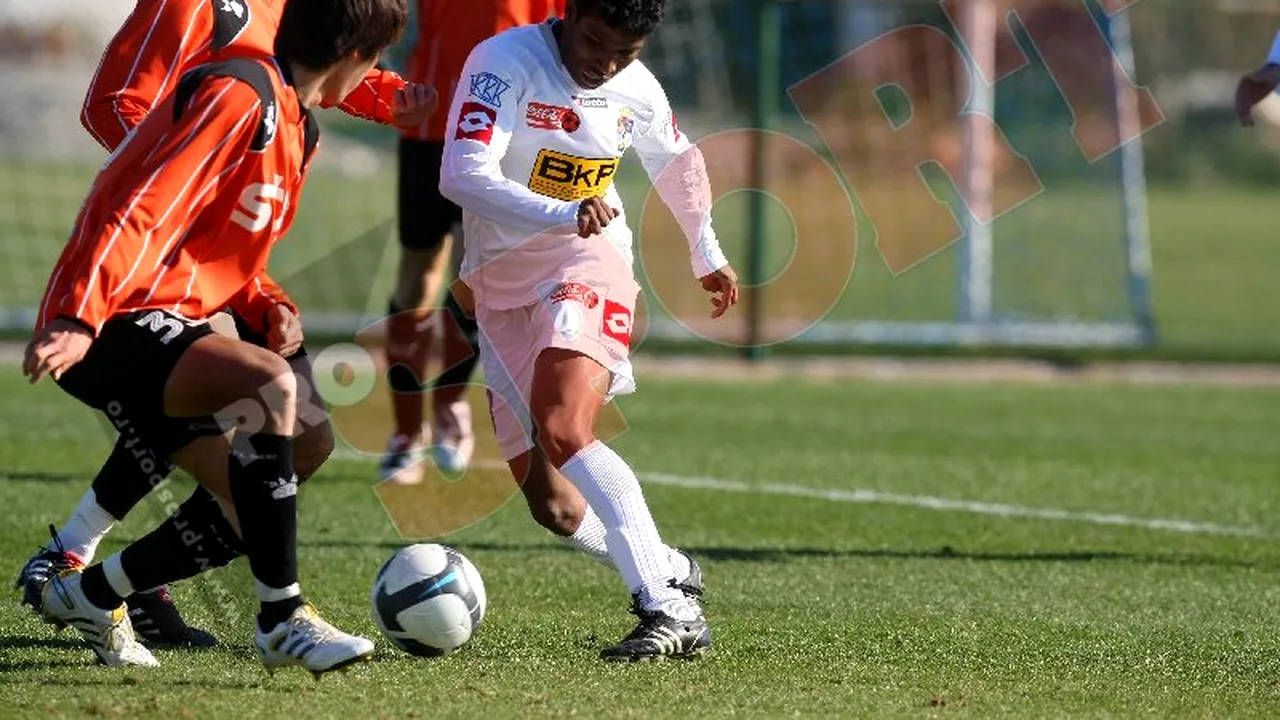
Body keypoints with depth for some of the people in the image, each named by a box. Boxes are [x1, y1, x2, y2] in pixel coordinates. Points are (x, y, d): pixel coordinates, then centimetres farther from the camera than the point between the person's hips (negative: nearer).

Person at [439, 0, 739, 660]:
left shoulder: (637, 90, 0)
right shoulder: (505, 63, -15)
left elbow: (678, 163, 23)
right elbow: (462, 176, -30)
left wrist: (707, 256, 35)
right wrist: (563, 215, -43)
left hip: (586, 263, -2)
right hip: (501, 283, 2)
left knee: (562, 435, -28)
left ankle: (669, 609, -34)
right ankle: (671, 573, 20)